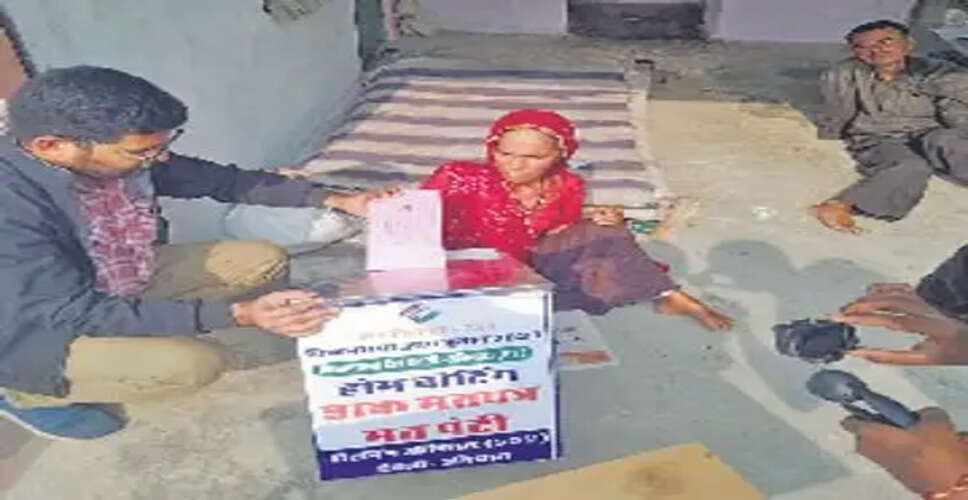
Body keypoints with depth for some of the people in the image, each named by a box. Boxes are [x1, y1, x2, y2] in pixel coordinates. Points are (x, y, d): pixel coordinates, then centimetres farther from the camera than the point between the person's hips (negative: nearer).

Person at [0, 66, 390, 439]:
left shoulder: (116, 157, -15)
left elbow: (221, 180, -3)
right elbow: (76, 313, -33)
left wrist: (332, 199, -8)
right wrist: (239, 313, -42)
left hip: (124, 281, 7)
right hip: (34, 329, -6)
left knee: (261, 262, -3)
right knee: (189, 364, -31)